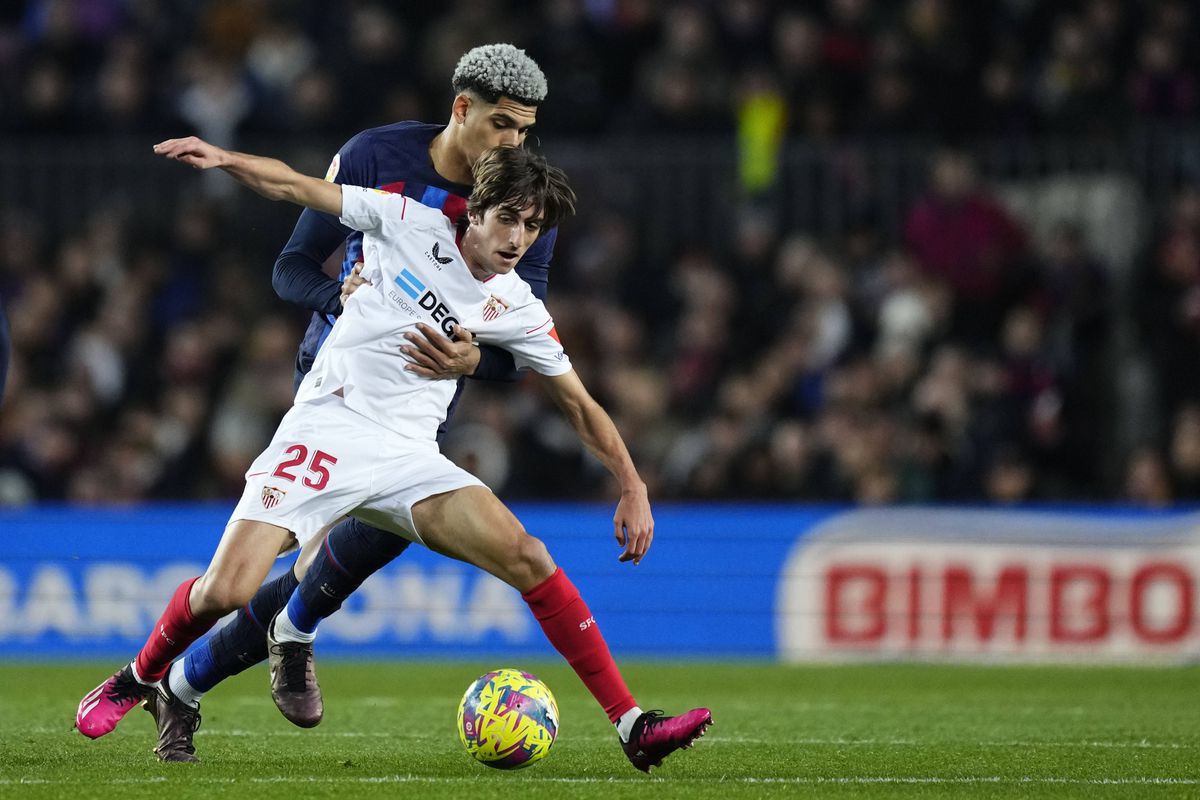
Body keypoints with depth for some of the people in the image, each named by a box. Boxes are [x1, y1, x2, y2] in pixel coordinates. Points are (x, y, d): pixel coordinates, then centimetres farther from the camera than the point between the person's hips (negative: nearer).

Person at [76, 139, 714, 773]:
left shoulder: (516, 309, 7)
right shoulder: (410, 224, 0)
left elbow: (578, 405, 16)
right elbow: (293, 187, 2)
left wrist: (633, 488, 9)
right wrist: (222, 158, -15)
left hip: (409, 458, 3)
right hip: (326, 430, -3)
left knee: (528, 559, -16)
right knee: (224, 592, -18)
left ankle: (632, 727, -13)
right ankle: (139, 678, 15)